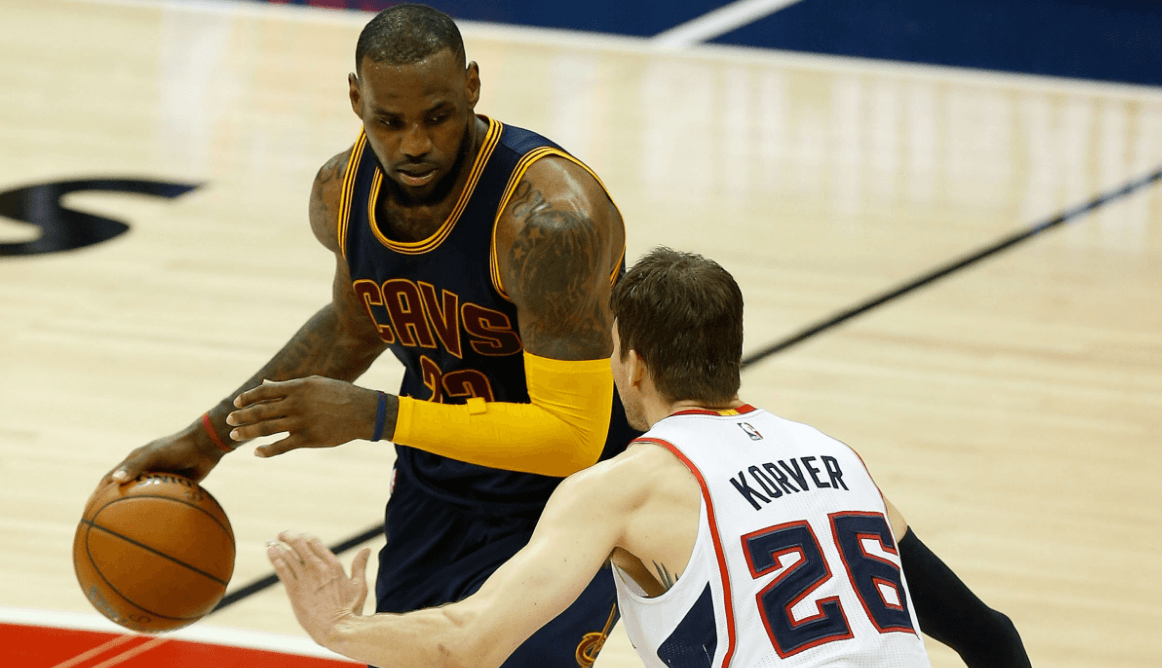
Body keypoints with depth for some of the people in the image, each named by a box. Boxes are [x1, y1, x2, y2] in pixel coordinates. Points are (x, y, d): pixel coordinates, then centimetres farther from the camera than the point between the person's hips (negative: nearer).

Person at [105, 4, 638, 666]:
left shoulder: (549, 219, -32)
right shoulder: (343, 192, -9)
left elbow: (571, 435, -34)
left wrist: (372, 416, -35)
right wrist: (209, 436, 11)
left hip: (573, 499, -7)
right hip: (437, 489, 7)